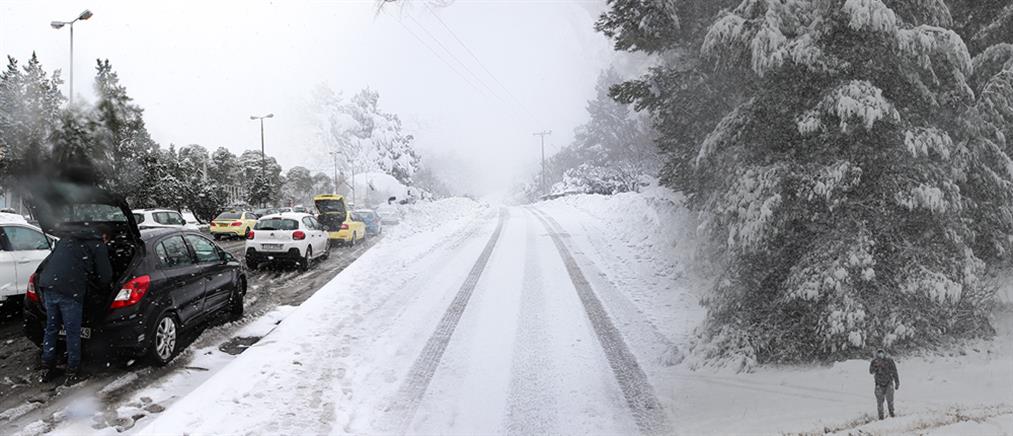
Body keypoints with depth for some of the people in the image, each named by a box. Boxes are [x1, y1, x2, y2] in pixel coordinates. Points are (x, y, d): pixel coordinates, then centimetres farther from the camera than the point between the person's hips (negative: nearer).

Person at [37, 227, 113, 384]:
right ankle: (73, 374, 14)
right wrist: (102, 286, 25)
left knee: (51, 329, 20)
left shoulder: (67, 239, 26)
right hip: (70, 291, -6)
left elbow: (49, 261, 30)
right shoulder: (98, 246, 6)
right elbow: (105, 276, 4)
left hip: (48, 286, 6)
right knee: (73, 333, 5)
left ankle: (47, 370, 28)